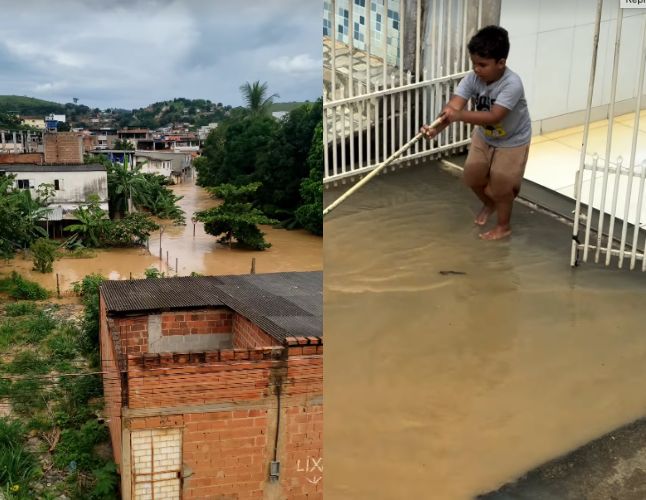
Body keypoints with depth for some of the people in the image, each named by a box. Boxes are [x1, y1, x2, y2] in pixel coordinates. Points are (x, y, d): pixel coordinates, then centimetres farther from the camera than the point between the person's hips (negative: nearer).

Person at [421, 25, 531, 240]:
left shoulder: (512, 84, -36)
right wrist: (436, 128, -51)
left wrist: (459, 115, -57)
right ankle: (489, 204, 45)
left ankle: (504, 226, 27)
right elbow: (452, 107, -32)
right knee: (471, 176, 13)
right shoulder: (472, 79, -21)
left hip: (512, 141, -6)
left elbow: (494, 117, -46)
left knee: (499, 185, 1)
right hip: (484, 137, 6)